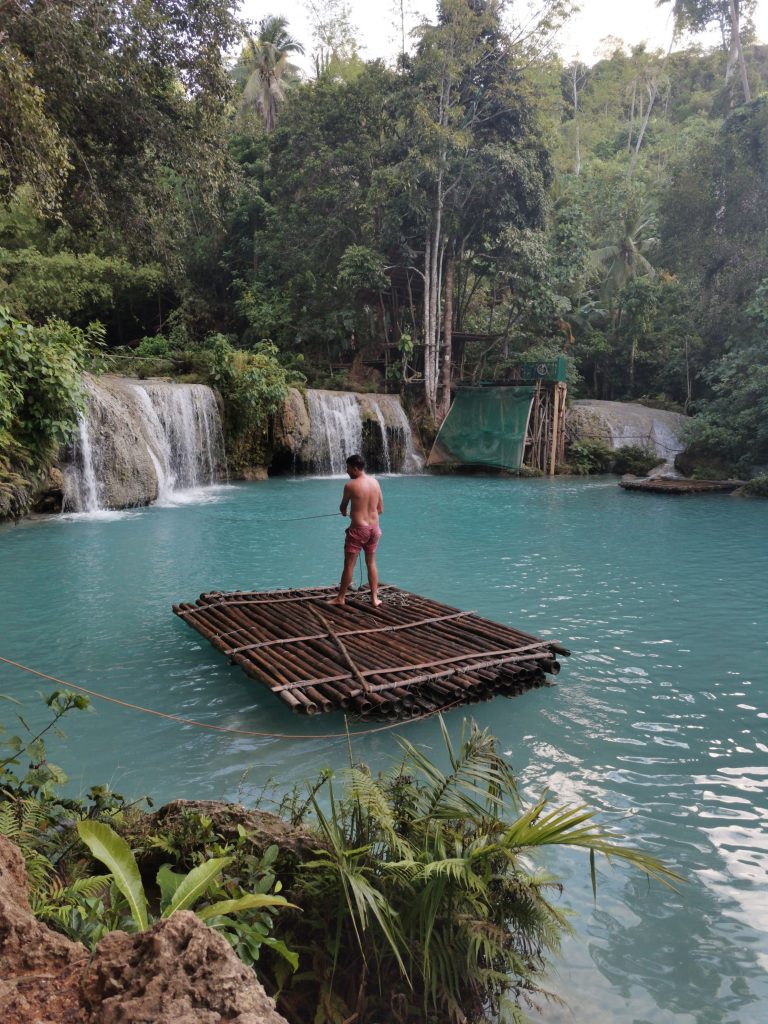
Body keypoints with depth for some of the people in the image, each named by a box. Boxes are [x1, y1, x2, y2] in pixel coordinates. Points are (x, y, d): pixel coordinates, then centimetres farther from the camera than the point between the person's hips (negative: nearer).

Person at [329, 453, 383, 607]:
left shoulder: (350, 485, -11)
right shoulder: (375, 482, 4)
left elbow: (343, 507, 5)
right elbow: (380, 509, 10)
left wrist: (344, 512, 28)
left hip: (358, 529, -5)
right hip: (374, 528, 5)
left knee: (349, 564, 4)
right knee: (371, 563, 15)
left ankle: (340, 598, 13)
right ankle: (374, 598, 16)